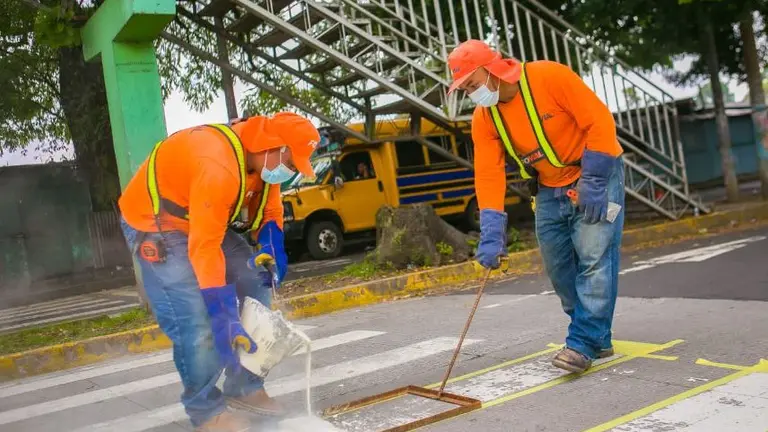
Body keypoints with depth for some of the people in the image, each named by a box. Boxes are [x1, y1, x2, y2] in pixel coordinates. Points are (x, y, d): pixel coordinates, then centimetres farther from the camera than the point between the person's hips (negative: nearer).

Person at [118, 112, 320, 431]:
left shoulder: (261, 156, -9)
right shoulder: (219, 167, -37)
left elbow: (270, 209, 5)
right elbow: (204, 248, -37)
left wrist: (272, 249, -15)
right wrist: (224, 318, -37)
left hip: (207, 219, 9)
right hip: (154, 222, -9)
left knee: (255, 283, 3)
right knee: (195, 321, -18)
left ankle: (245, 390, 12)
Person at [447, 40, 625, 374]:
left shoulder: (550, 76, -22)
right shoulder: (483, 119, -6)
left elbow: (600, 121, -21)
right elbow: (488, 176, -11)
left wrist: (593, 183, -23)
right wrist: (492, 235, -21)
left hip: (595, 175, -6)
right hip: (549, 191, 6)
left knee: (595, 259, -13)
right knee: (559, 269, 7)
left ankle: (582, 343, -7)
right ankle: (597, 339, 21)